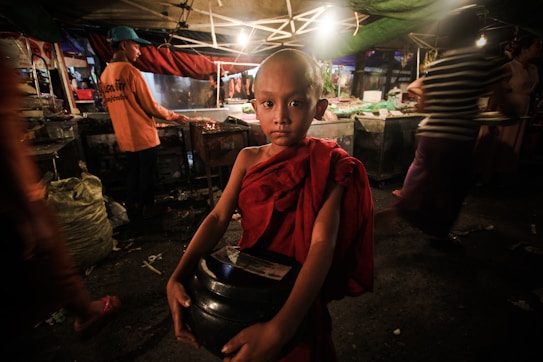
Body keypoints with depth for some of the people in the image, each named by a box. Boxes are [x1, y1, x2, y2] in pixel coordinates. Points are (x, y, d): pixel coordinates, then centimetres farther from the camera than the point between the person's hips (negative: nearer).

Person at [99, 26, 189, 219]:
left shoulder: (104, 74, 7)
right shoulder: (131, 71, -15)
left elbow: (108, 106, 14)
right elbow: (151, 106, -15)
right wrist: (174, 116, -2)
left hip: (125, 136, 7)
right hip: (143, 135, -7)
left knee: (132, 172, 17)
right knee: (147, 172, 7)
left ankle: (133, 208, 28)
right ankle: (148, 208, 20)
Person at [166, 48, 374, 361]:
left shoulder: (328, 166, -19)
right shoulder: (248, 159, -7)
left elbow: (323, 243, -28)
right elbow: (218, 218, -11)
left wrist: (280, 328, -37)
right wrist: (178, 278, -24)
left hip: (298, 294, -3)